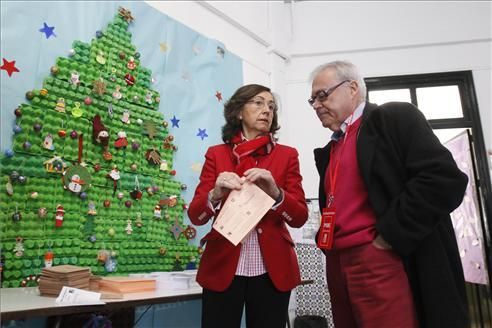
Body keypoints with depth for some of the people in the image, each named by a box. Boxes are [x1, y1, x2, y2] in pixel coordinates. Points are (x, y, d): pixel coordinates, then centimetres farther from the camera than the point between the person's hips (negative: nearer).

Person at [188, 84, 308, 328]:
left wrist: (275, 192, -20)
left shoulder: (286, 155, 4)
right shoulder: (216, 154, 4)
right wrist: (216, 194, -21)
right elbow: (195, 216, 0)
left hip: (272, 268, 1)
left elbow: (300, 217, -1)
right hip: (223, 265, 0)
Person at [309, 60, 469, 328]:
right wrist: (325, 241, 4)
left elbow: (445, 179, -15)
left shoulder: (396, 117, -3)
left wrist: (389, 236, -15)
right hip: (338, 265, 8)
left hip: (380, 263, -7)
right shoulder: (330, 150, 19)